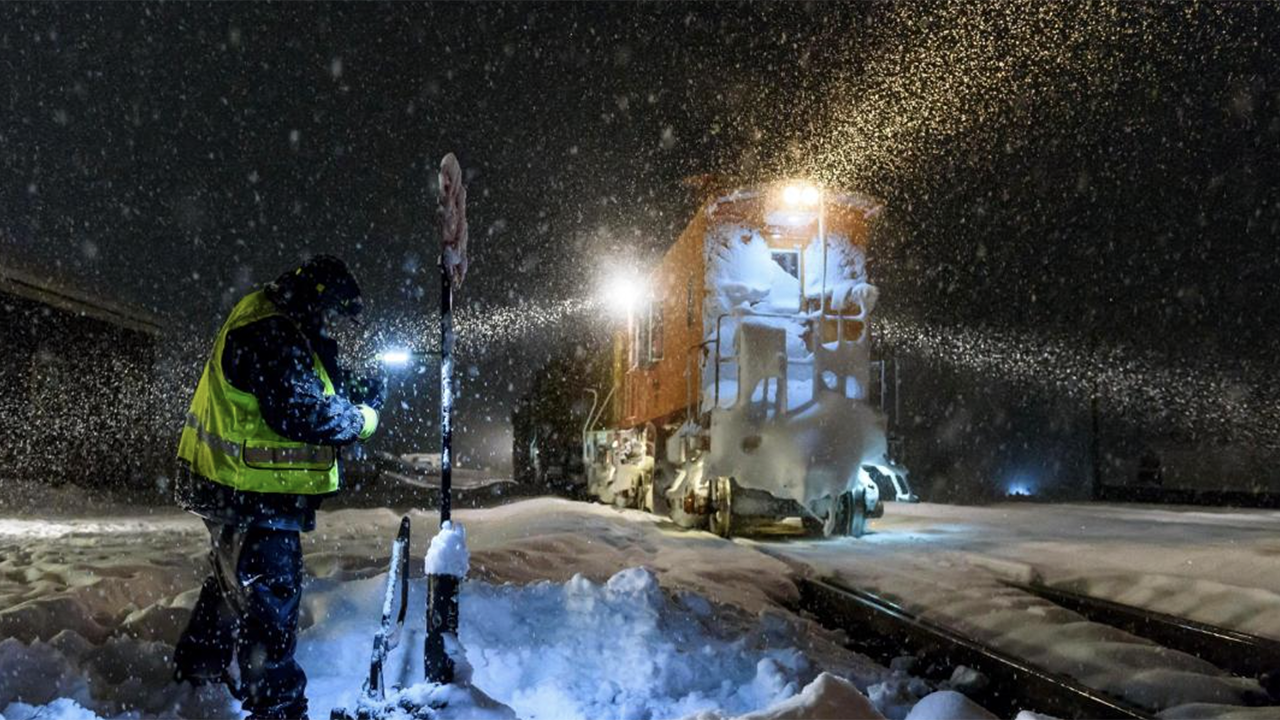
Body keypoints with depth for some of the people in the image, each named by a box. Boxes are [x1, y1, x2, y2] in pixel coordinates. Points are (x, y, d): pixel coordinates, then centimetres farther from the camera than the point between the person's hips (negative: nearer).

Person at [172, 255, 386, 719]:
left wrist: (354, 392, 0)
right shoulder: (271, 334, -21)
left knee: (234, 583, 27)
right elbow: (302, 415, -27)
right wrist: (365, 418, -14)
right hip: (251, 494, -11)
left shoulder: (270, 327, 12)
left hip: (233, 488, 11)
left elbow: (300, 392, 14)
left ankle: (198, 671, 46)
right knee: (271, 598, -3)